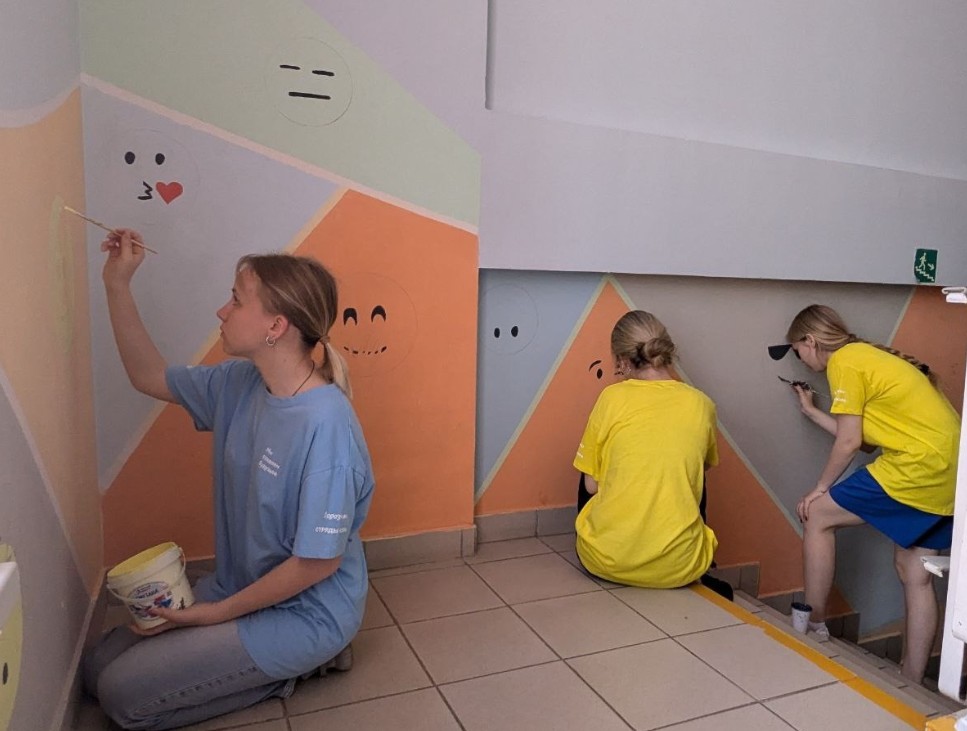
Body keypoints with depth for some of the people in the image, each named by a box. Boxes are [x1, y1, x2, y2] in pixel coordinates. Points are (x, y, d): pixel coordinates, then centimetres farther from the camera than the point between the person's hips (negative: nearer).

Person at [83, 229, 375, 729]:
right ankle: (276, 658, 15)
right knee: (98, 669, 11)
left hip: (305, 611, -8)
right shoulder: (240, 383, -7)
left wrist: (217, 613, -13)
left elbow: (318, 562, -25)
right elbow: (150, 377, 10)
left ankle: (298, 663, 6)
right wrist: (116, 284, 0)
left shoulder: (325, 424, -31)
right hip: (236, 589, 8)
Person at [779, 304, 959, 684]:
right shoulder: (868, 355, 20)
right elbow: (863, 435, 17)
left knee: (817, 515, 1)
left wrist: (820, 489, 1)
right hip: (948, 468, 10)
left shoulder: (843, 361, -7)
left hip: (919, 465, -10)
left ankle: (815, 624, 12)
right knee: (914, 572, 15)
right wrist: (811, 410, 24)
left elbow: (849, 442, -10)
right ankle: (912, 679, 22)